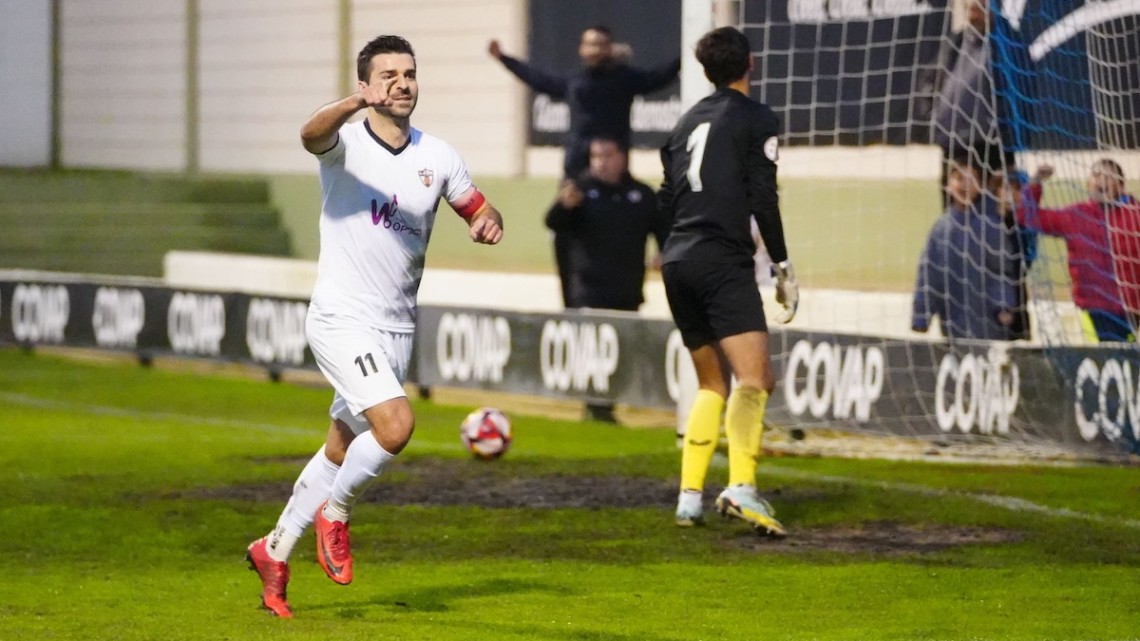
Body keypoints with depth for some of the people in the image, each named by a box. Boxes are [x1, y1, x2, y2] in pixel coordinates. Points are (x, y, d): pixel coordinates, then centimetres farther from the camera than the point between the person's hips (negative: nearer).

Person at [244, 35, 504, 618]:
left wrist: (488, 223, -8)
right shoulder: (346, 144, -10)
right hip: (342, 321, -6)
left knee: (342, 450, 12)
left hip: (397, 327, 6)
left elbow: (477, 208, 17)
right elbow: (311, 135, -33)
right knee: (396, 423, -23)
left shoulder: (437, 156, 6)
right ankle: (334, 514, 2)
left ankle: (274, 552, 28)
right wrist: (357, 102, -54)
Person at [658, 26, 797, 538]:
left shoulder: (689, 121, 19)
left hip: (678, 262, 7)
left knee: (712, 386, 16)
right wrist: (783, 269, -2)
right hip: (724, 262, -7)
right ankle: (742, 487, -36)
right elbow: (764, 199, -7)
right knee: (753, 379, -17)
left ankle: (689, 496, 7)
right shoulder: (757, 120, 0)